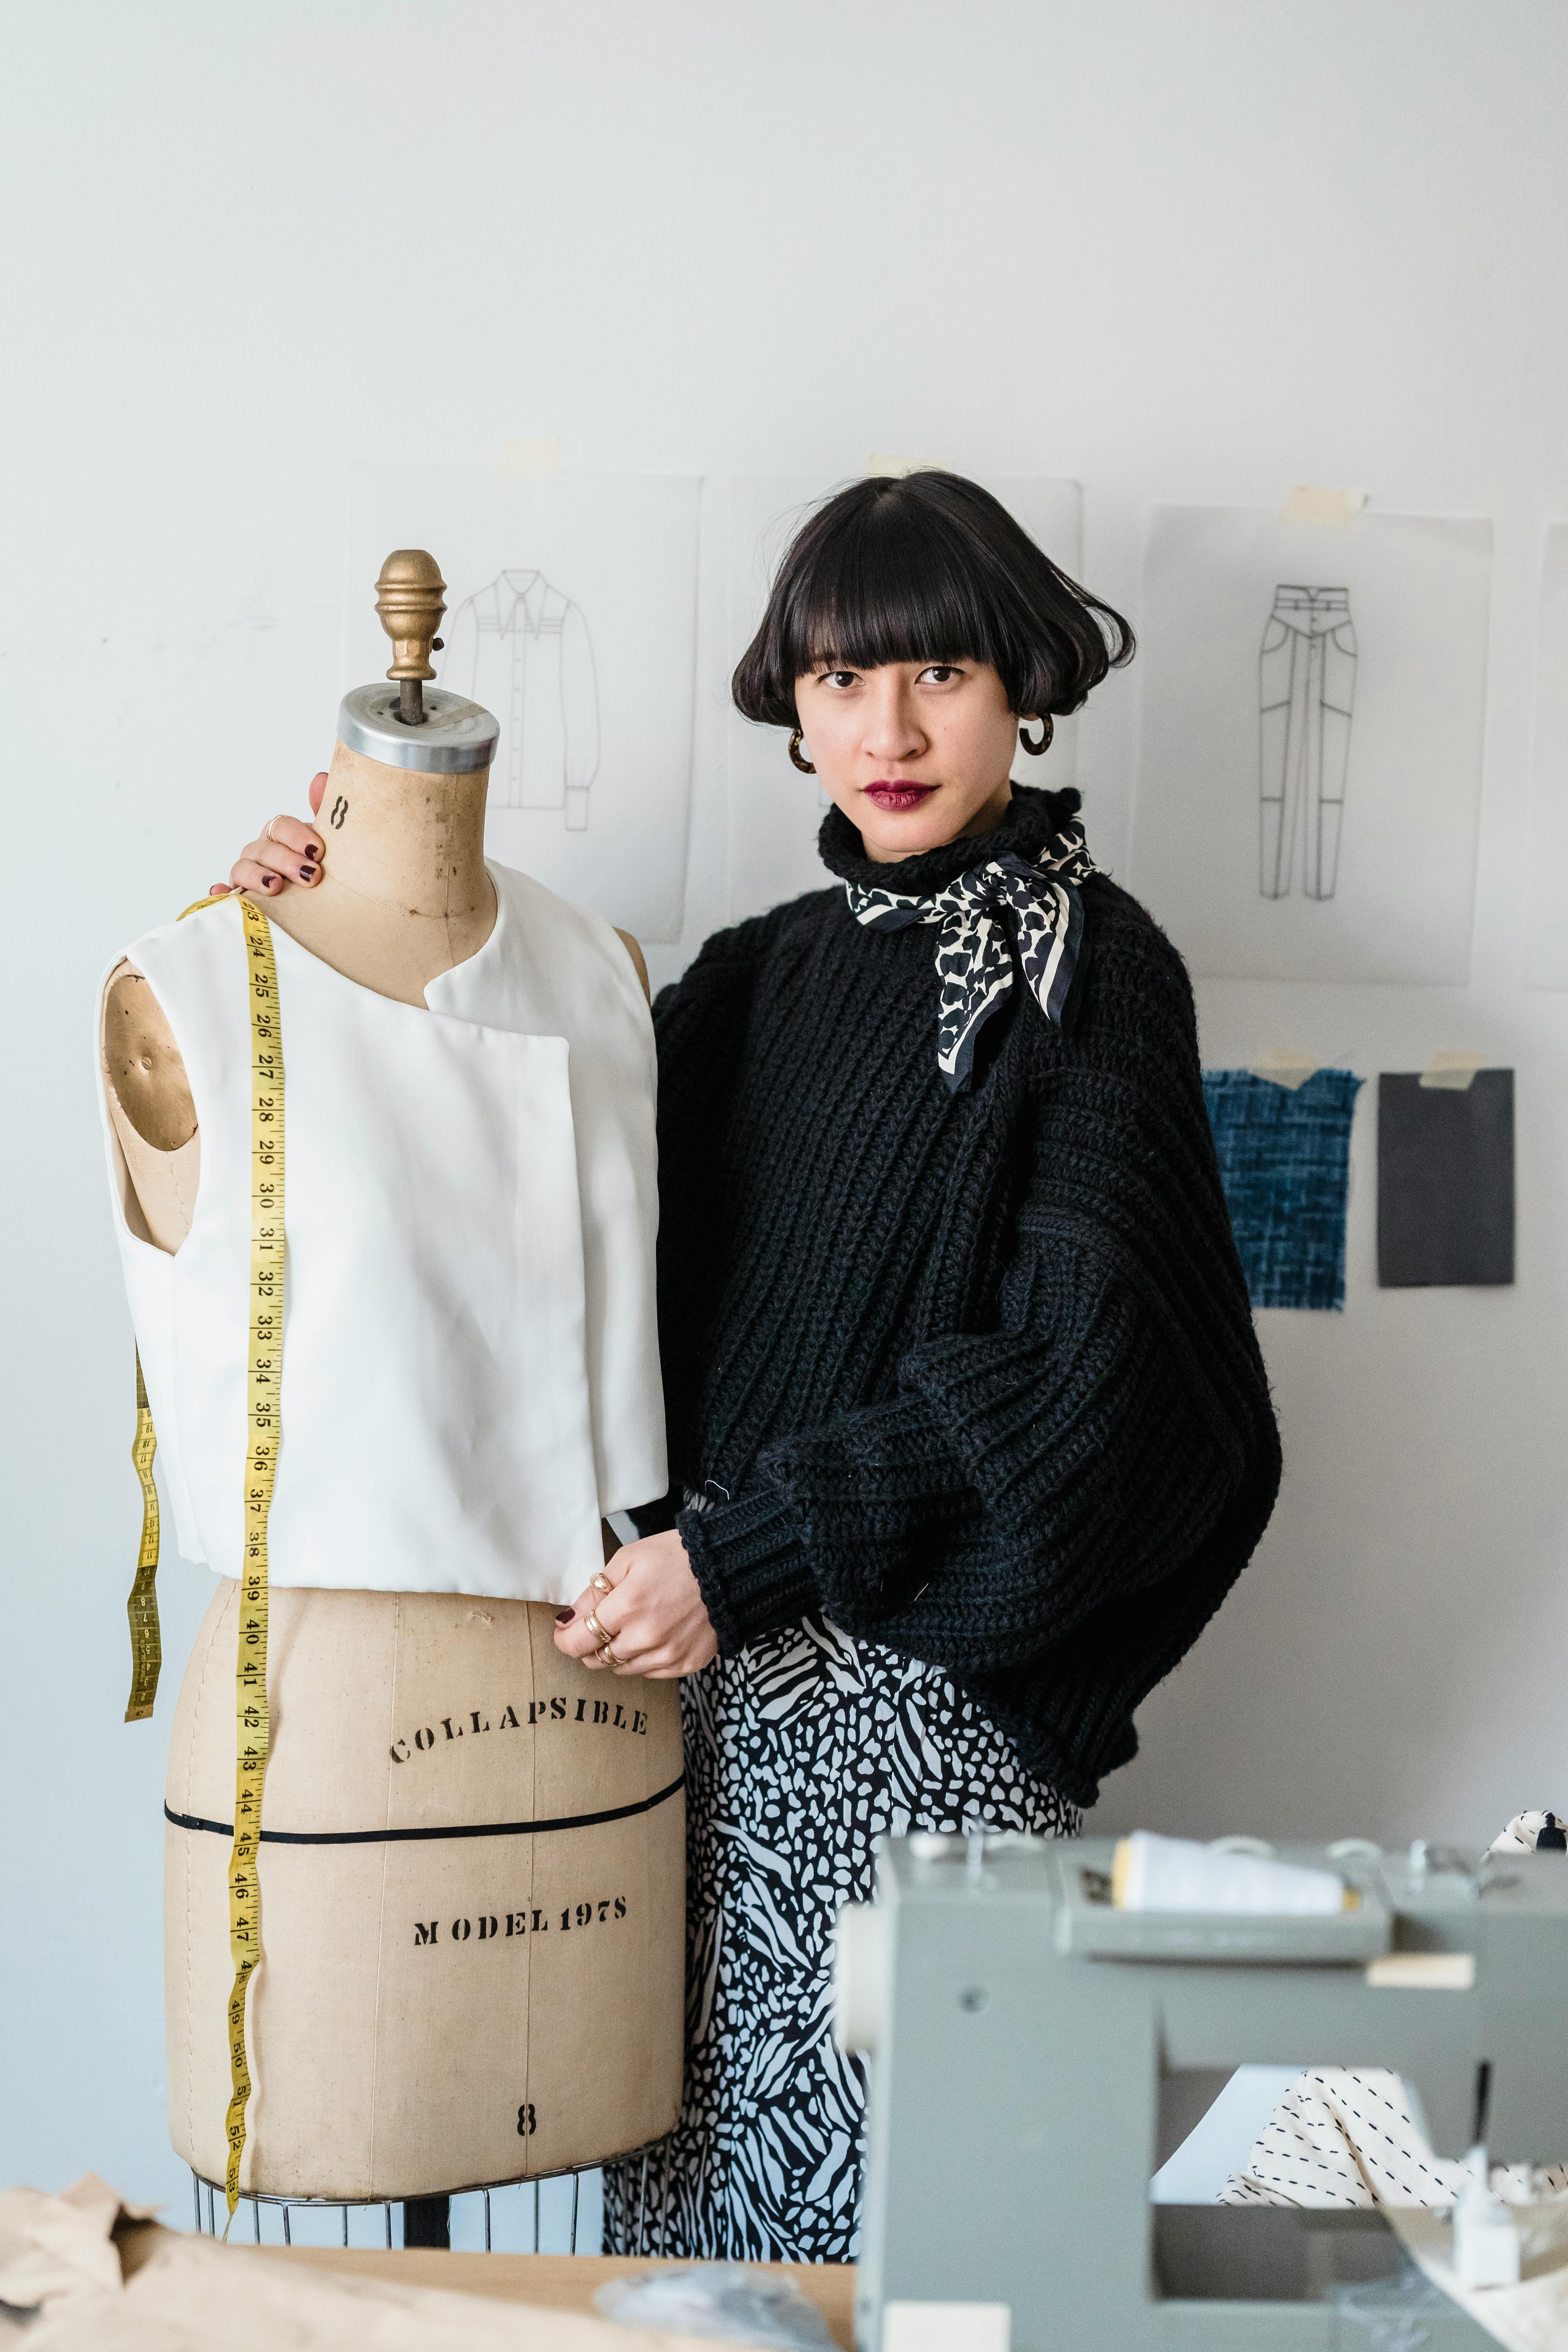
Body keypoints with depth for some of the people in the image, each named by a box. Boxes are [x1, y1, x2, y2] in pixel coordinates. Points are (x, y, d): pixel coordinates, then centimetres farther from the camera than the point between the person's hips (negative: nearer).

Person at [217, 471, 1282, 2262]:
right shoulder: (777, 968, 11)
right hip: (712, 1649, 5)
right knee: (698, 2124, 10)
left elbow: (1077, 1363, -15)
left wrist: (750, 1549, -17)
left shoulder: (1089, 970, -7)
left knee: (895, 2178, 2)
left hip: (925, 1680, -5)